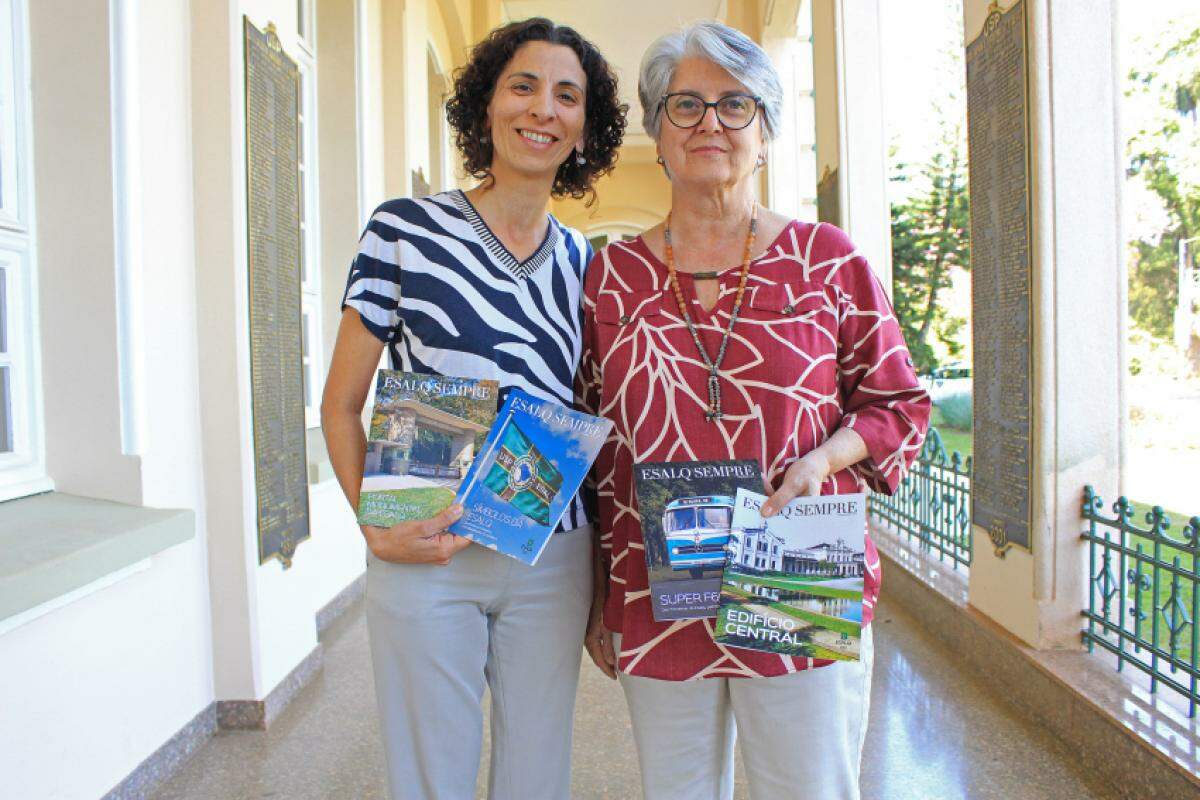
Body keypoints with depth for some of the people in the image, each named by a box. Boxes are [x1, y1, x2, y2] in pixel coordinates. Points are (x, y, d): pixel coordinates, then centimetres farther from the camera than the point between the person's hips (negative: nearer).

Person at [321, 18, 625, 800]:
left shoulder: (585, 262, 8)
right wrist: (375, 523, -14)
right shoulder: (405, 229, -3)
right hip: (424, 557, -3)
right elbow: (341, 404, 0)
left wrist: (604, 584, 7)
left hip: (552, 561, 3)